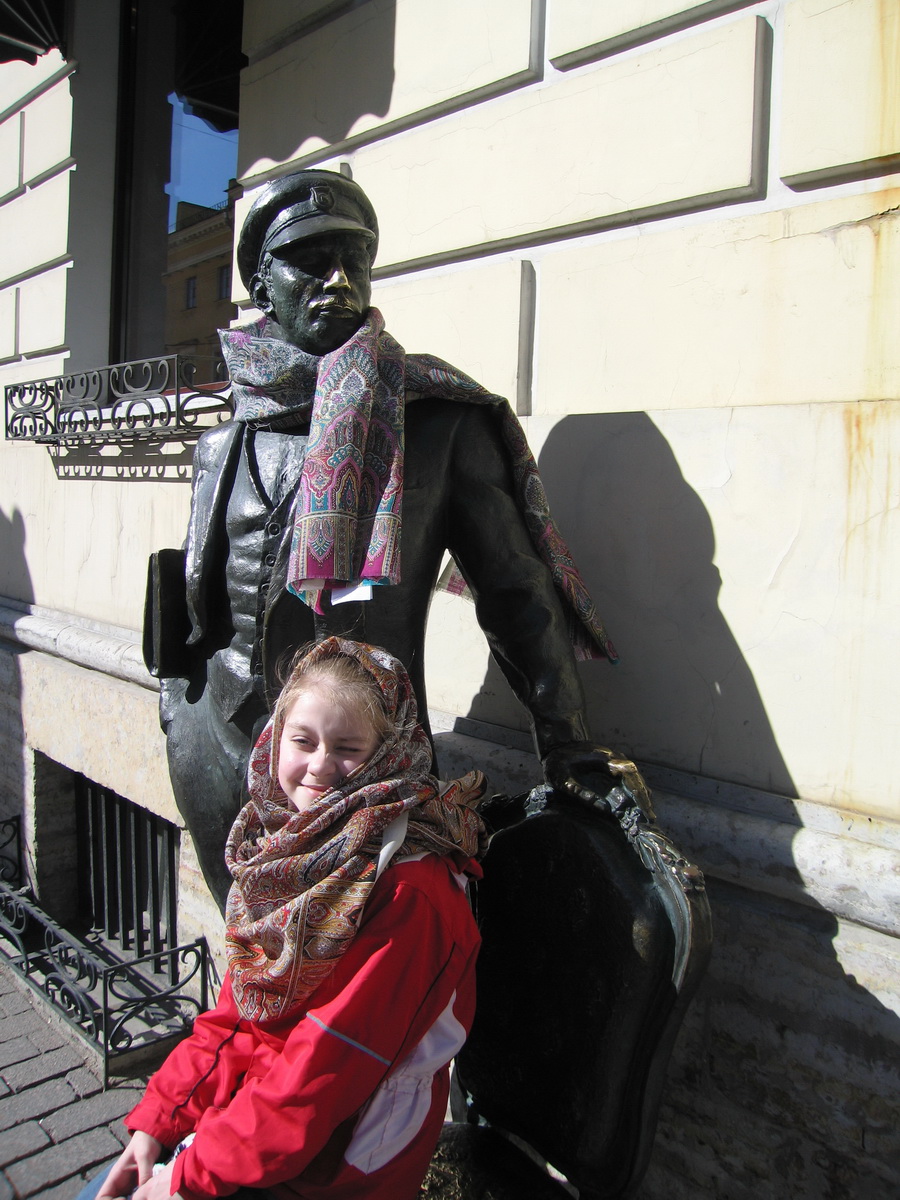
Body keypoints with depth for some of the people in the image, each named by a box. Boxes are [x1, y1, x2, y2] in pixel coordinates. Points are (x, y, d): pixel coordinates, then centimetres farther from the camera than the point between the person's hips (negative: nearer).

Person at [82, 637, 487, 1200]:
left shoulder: (409, 893, -26)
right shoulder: (284, 848, -1)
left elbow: (327, 1069, -23)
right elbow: (235, 1015, 5)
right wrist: (155, 1122, -1)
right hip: (250, 1105, 6)